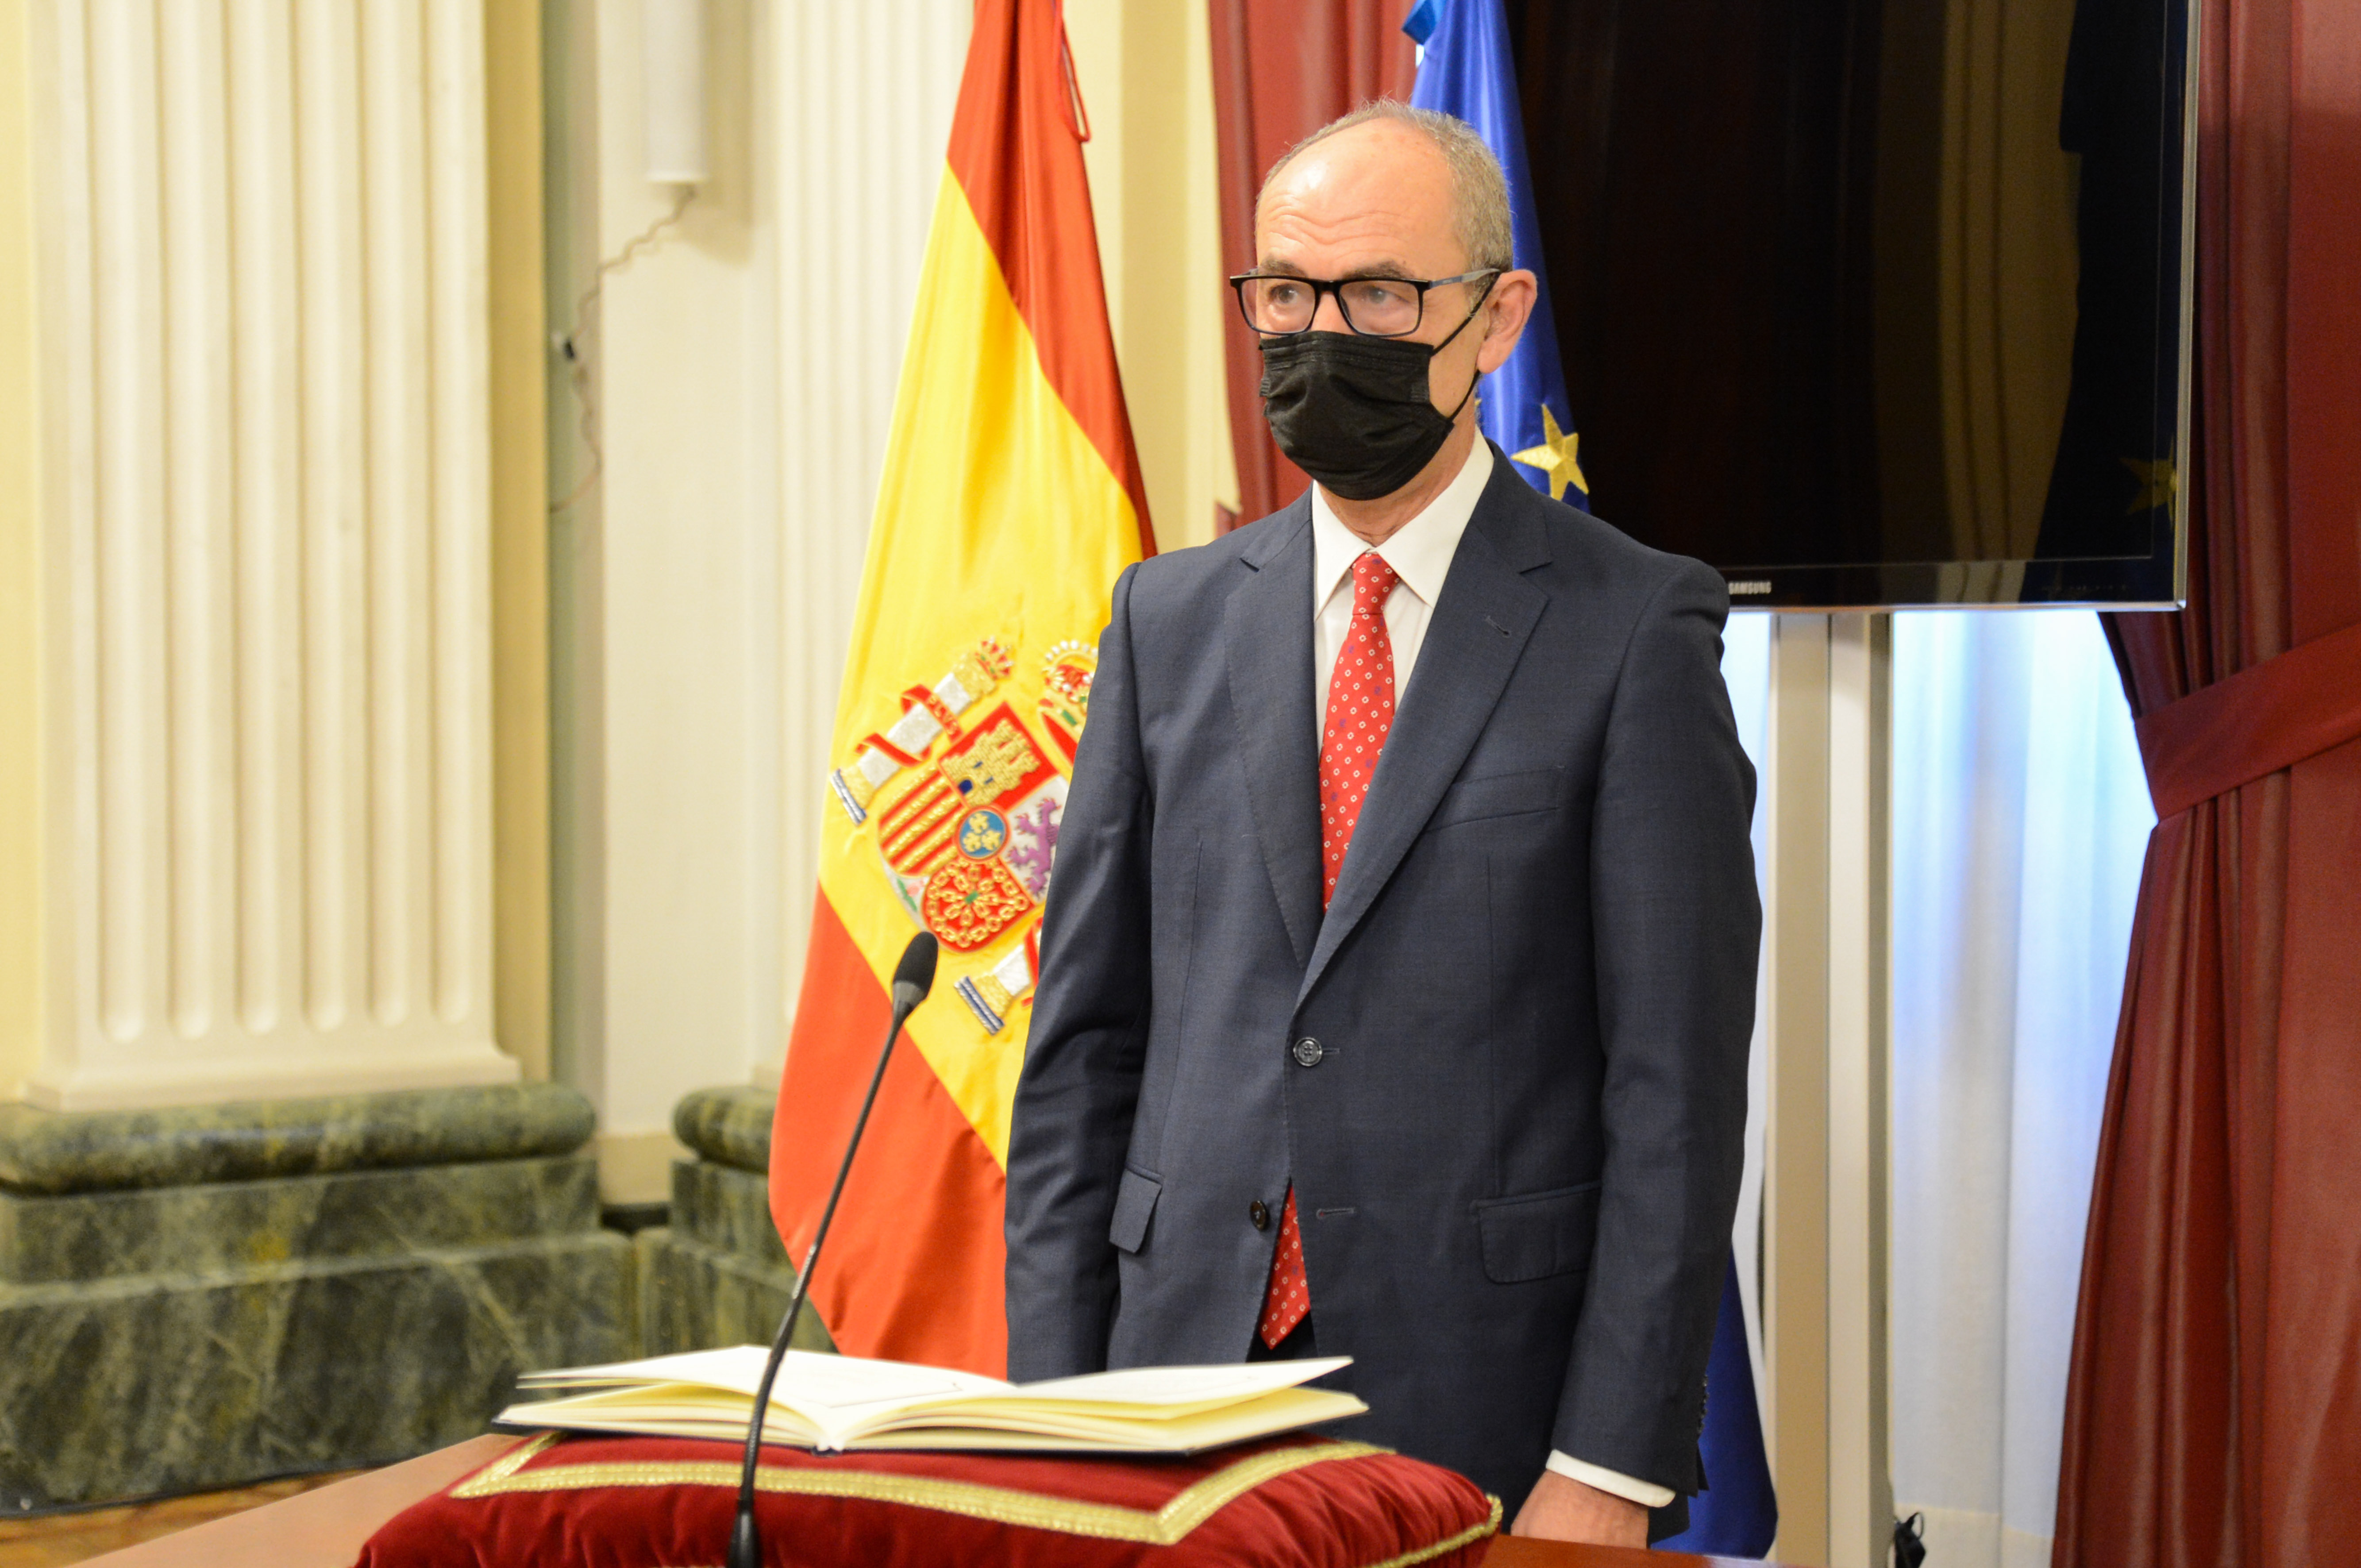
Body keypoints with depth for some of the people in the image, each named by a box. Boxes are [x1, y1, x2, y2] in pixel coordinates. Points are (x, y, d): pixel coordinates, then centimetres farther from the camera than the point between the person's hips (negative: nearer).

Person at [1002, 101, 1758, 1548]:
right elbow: (1086, 1036, 9)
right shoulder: (1173, 617, 9)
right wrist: (1057, 1418, 2)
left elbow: (1677, 1084, -7)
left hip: (1488, 1426, -3)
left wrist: (1609, 1472, -12)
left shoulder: (1634, 629, -4)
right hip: (1186, 1380, 4)